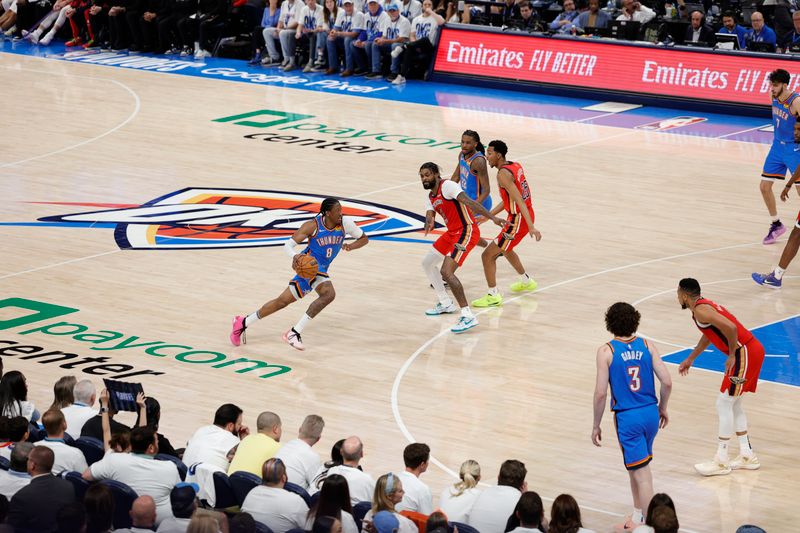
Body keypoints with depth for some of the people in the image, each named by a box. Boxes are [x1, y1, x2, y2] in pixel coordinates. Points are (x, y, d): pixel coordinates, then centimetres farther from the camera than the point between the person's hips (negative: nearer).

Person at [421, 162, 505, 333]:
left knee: (446, 272, -22)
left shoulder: (447, 186, -16)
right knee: (427, 263, 23)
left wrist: (492, 217, -40)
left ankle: (468, 316, -24)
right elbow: (429, 216, 4)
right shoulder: (431, 197, 14)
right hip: (452, 233, 10)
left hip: (466, 231, -10)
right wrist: (428, 223, -24)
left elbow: (468, 201, -28)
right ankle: (446, 304, 35)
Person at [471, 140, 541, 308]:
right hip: (526, 217, 10)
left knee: (488, 256, -5)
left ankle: (493, 296, -1)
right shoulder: (515, 166, 9)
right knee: (504, 249, 34)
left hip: (518, 220, -10)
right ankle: (526, 282, 49)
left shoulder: (503, 174, -20)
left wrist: (531, 227, -32)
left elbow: (519, 201, -27)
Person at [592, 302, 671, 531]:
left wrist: (596, 426, -1)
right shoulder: (647, 346, 0)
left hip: (628, 417, -5)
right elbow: (667, 382, -2)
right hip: (650, 413, 5)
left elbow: (601, 393, -11)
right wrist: (662, 408, 16)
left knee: (641, 473, -2)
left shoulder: (606, 351, -10)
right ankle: (638, 516, 35)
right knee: (638, 467, 23)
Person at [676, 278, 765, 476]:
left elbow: (730, 327, -28)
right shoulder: (704, 305, 18)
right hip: (752, 349, 10)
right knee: (734, 403, 19)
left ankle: (721, 461, -1)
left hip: (745, 353, -10)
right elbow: (708, 335, 36)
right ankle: (747, 456, 23)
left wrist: (732, 355, -16)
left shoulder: (700, 310, -14)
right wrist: (690, 359, 43)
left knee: (724, 404, -5)